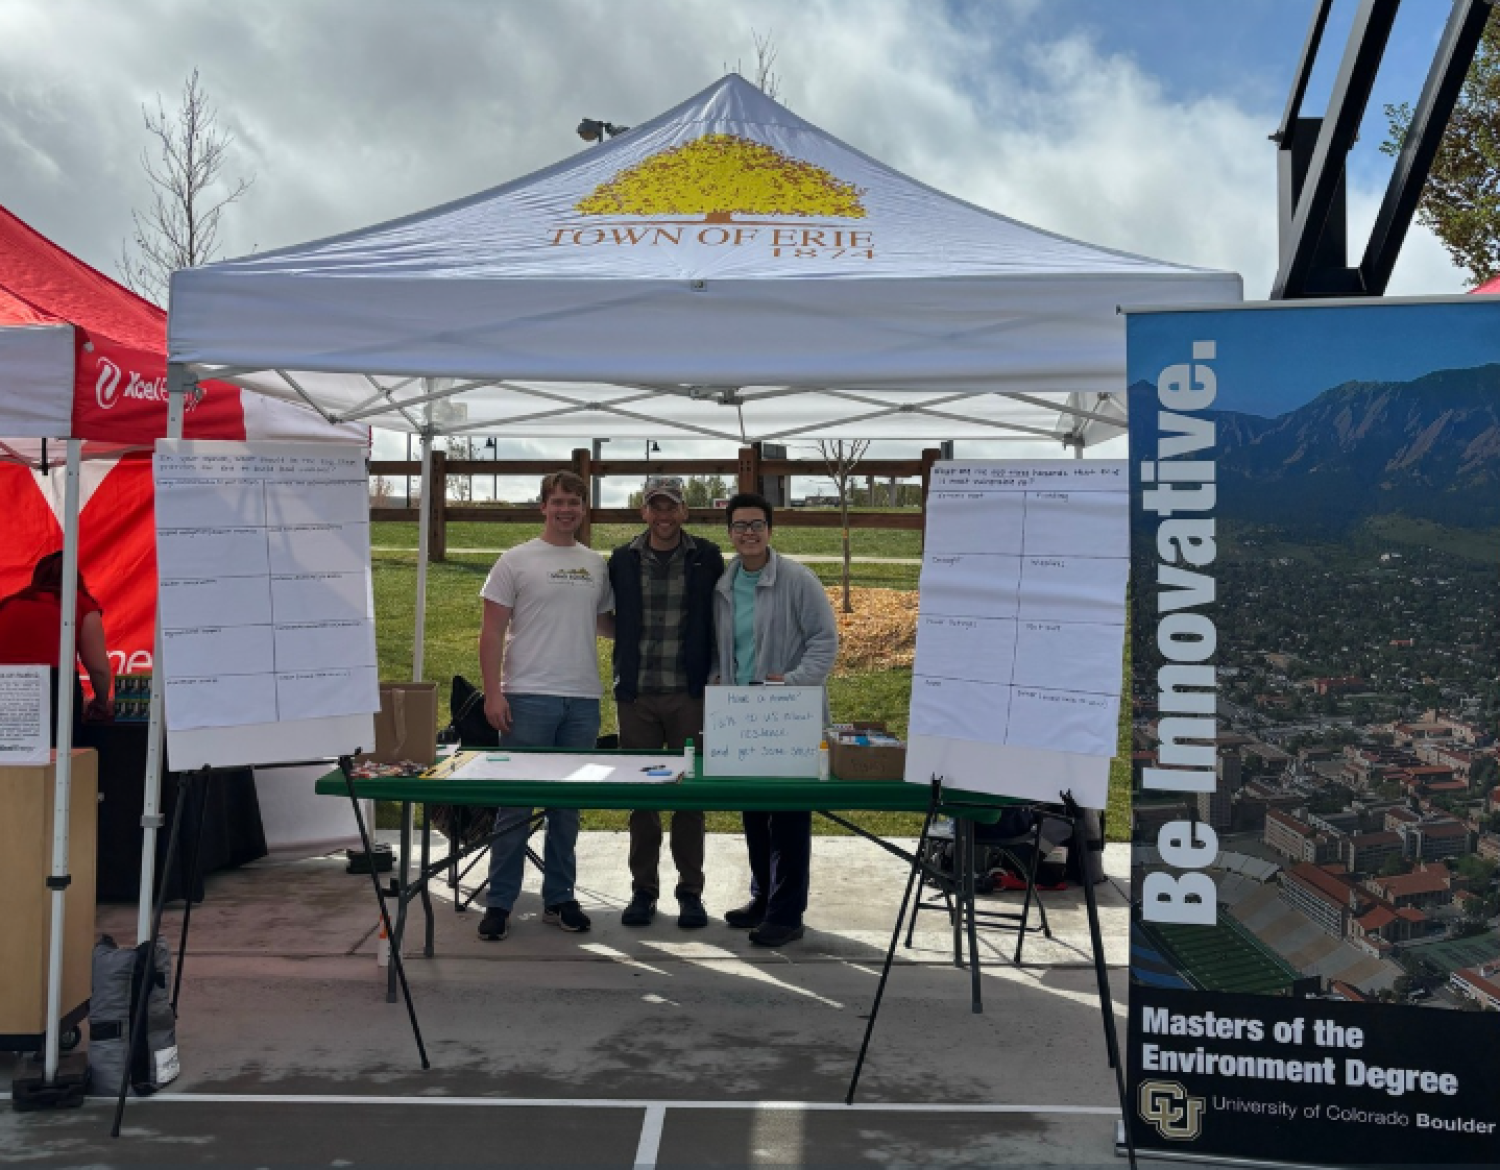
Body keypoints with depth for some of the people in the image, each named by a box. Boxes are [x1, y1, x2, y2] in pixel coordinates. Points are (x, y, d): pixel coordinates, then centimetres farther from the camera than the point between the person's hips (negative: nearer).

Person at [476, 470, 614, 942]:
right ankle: (499, 903, 9)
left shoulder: (597, 565, 11)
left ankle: (559, 899, 21)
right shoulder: (516, 562, -1)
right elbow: (492, 631, -3)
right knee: (515, 804, 0)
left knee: (568, 806, 11)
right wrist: (493, 693, -10)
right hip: (528, 697, -4)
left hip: (583, 699, 4)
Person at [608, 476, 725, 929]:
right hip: (636, 694, 2)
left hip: (689, 693, -1)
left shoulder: (706, 558, 2)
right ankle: (643, 890, 18)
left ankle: (690, 891, 15)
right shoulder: (623, 560, 5)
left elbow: (721, 620, 5)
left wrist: (714, 678, -1)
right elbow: (612, 621, 13)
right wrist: (623, 676, 4)